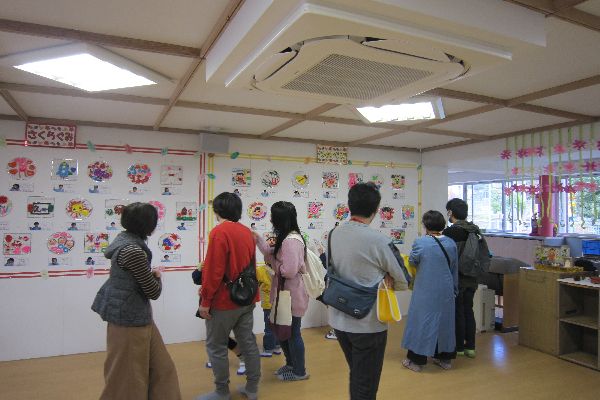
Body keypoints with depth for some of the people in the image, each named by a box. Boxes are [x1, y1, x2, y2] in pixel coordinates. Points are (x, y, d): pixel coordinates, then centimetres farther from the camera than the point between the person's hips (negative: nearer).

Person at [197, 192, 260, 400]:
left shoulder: (219, 232, -16)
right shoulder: (247, 231, 7)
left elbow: (214, 270, -20)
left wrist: (205, 301, -12)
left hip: (224, 301, -7)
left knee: (216, 346, 8)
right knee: (248, 342, 14)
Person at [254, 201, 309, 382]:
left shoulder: (291, 241, -25)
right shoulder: (287, 237, 7)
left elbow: (289, 271, -28)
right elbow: (273, 255, 10)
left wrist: (271, 261, -13)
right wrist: (259, 239, 8)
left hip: (292, 296, -10)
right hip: (286, 294, 10)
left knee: (292, 333, 7)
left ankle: (299, 371, 26)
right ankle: (291, 364, 40)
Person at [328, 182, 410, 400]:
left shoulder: (333, 235, -4)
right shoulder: (379, 241, -21)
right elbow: (403, 281, -10)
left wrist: (375, 280, -2)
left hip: (339, 320, 6)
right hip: (368, 323, -6)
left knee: (356, 375, 26)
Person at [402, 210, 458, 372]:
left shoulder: (420, 242, -16)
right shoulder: (451, 243, -2)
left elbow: (412, 262, 1)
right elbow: (455, 269, 9)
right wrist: (454, 289, 22)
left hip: (425, 291, -4)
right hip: (446, 291, 5)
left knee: (421, 321, 5)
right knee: (444, 321, 17)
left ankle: (416, 360, 14)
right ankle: (445, 358, 30)